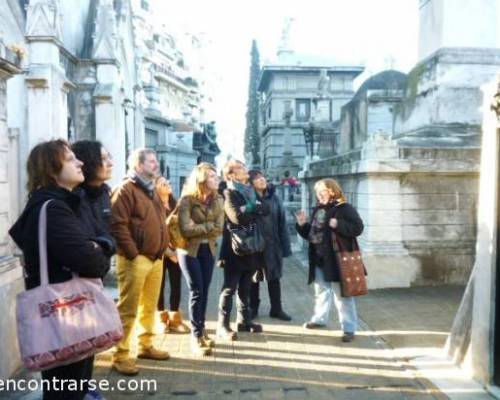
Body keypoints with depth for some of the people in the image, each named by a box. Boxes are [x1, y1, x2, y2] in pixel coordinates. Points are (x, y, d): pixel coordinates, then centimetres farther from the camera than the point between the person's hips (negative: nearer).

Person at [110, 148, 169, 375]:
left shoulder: (152, 190, 18)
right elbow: (118, 225, -19)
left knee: (150, 307, 17)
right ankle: (121, 355, 6)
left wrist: (163, 249, 16)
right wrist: (132, 254, -19)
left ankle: (146, 346, 30)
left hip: (156, 258, 9)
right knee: (128, 310, -2)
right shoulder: (126, 189, -11)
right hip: (135, 259, -8)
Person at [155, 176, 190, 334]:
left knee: (176, 284, 5)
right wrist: (168, 251, -13)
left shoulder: (175, 205, 12)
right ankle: (162, 320, 14)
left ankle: (175, 319, 15)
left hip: (176, 250, 4)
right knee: (160, 285, 4)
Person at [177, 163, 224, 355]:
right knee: (196, 291, -7)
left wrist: (198, 228, -16)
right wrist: (209, 226, -13)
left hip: (208, 250, 5)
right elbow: (185, 229, -21)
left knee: (204, 291, 8)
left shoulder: (218, 200, 4)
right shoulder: (187, 199, -12)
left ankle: (201, 331, 21)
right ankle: (196, 336, 1)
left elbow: (219, 229, -5)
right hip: (189, 250, -5)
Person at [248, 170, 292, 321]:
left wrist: (285, 246, 0)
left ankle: (276, 309, 26)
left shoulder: (274, 198, 2)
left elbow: (282, 222, 3)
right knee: (254, 278, 12)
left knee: (274, 277, 13)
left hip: (272, 244, 3)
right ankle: (253, 308, 27)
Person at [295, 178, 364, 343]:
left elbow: (357, 228, -18)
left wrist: (338, 225, -28)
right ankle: (319, 318, 37)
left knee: (342, 294, -2)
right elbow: (311, 234, 18)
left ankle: (349, 328, 6)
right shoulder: (317, 210, 12)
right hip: (319, 259, 8)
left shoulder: (345, 208, -10)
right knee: (321, 291, 20)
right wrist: (302, 225, 1)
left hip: (338, 259, -7)